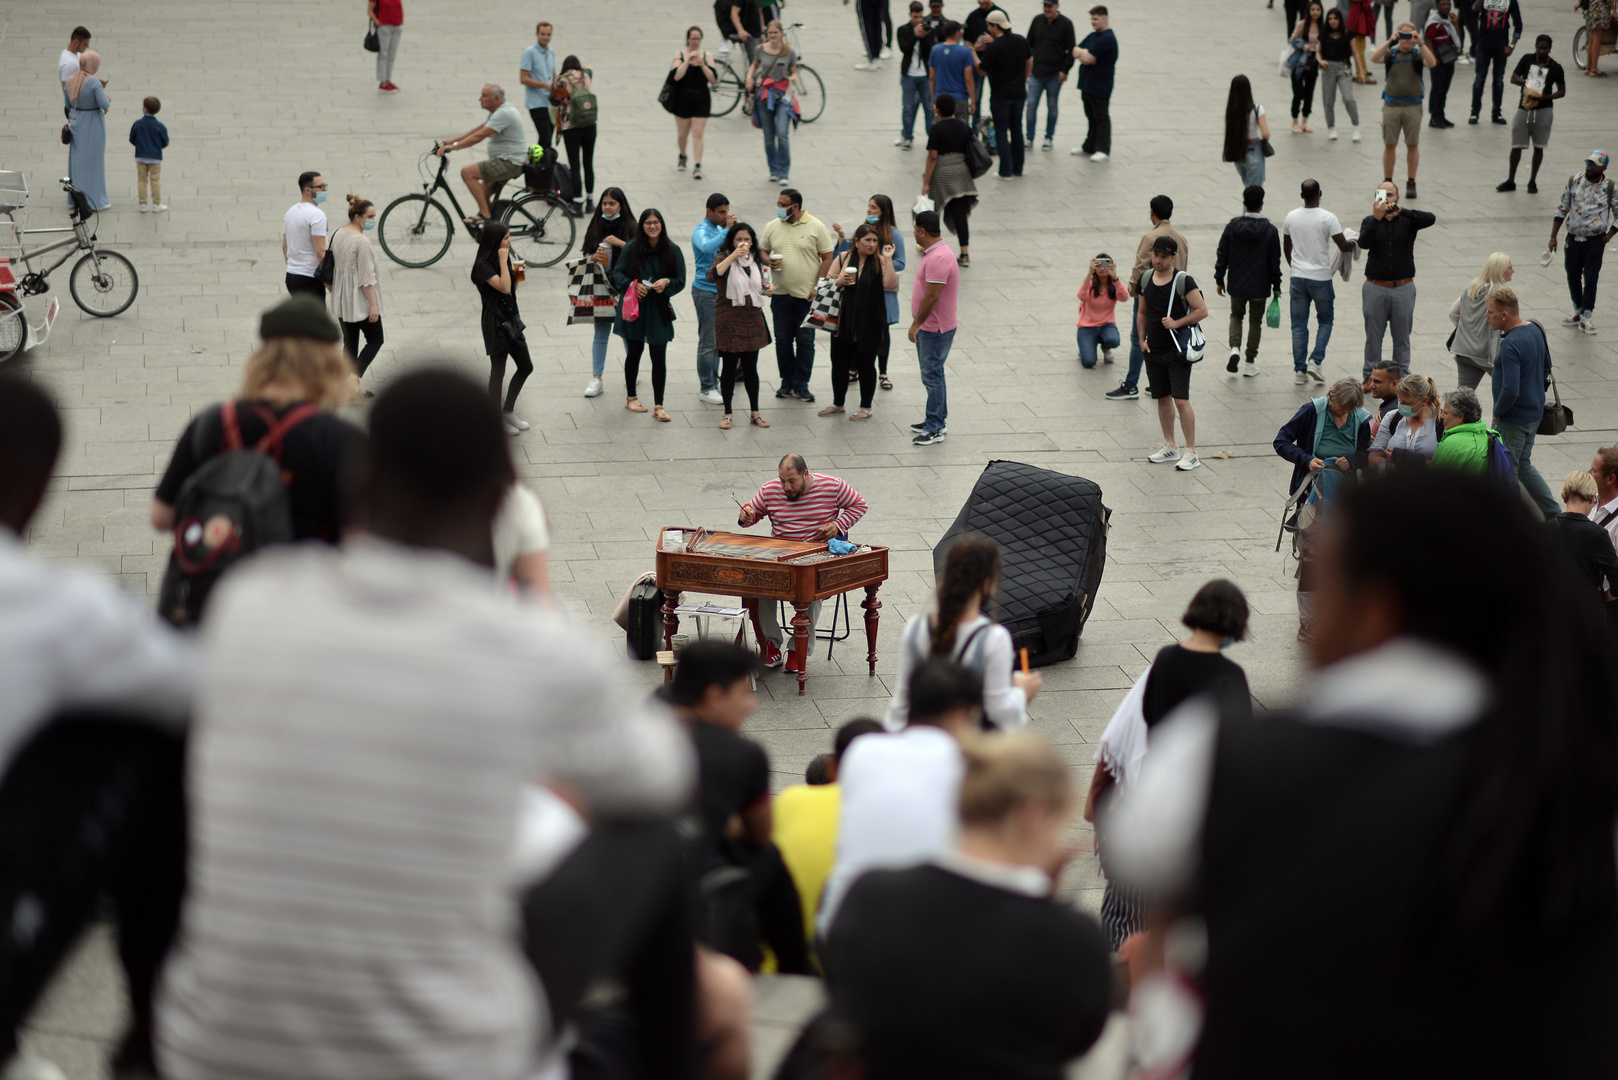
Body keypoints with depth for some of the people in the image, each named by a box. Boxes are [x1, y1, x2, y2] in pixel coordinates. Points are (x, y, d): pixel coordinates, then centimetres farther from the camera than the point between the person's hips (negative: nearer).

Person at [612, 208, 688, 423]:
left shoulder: (672, 250, -2)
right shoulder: (632, 248, -4)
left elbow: (681, 280, 1)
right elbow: (618, 273, -1)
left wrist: (667, 282, -20)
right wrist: (632, 285, -18)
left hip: (659, 311, 0)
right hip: (634, 308, 0)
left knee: (659, 358, -3)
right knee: (634, 353, 13)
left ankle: (658, 406, 1)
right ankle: (631, 398, 30)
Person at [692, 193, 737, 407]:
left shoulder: (719, 229, 12)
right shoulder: (701, 231, -15)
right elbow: (706, 247, -39)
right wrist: (727, 230, -37)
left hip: (719, 290, 8)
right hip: (705, 291, -8)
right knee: (707, 341, -4)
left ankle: (714, 382, 22)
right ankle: (705, 388, 1)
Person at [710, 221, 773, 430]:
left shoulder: (754, 260, 12)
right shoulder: (724, 257, -7)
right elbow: (713, 276, -28)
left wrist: (766, 289, 5)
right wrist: (733, 256, -31)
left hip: (752, 319, 5)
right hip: (729, 318, -5)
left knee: (750, 367, 10)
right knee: (729, 366, 1)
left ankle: (755, 413, 18)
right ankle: (727, 414, 10)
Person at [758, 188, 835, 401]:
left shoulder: (816, 228, -4)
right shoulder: (772, 227, 6)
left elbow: (827, 259, -2)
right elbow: (763, 250, 17)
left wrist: (817, 286, -10)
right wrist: (768, 260, -7)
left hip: (807, 295, -3)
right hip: (780, 294, 3)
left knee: (805, 340, 1)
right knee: (783, 340, 8)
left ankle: (801, 385, 9)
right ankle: (787, 382, 19)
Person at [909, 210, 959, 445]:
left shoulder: (938, 259, -26)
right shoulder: (931, 252, 9)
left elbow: (932, 296, -25)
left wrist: (916, 324, -19)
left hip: (935, 328, -11)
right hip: (930, 327, 11)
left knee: (932, 376, -5)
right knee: (932, 375, 19)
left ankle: (935, 429, -1)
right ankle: (938, 420, 30)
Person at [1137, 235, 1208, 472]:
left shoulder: (1183, 281, -11)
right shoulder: (1146, 279, 7)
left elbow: (1202, 311, -12)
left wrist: (1177, 323, -20)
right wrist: (1142, 338, 7)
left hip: (1177, 351, -6)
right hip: (1154, 350, 6)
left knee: (1181, 400, -10)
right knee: (1162, 398, 13)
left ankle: (1191, 453, -5)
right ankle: (1170, 447, 24)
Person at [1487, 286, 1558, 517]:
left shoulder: (1511, 346, -28)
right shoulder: (1534, 330, 2)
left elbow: (1510, 391, -33)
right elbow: (1546, 366, 18)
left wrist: (1497, 412, -15)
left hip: (1513, 418, -10)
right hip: (1534, 412, 10)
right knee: (1523, 466, 23)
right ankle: (1553, 514, 26)